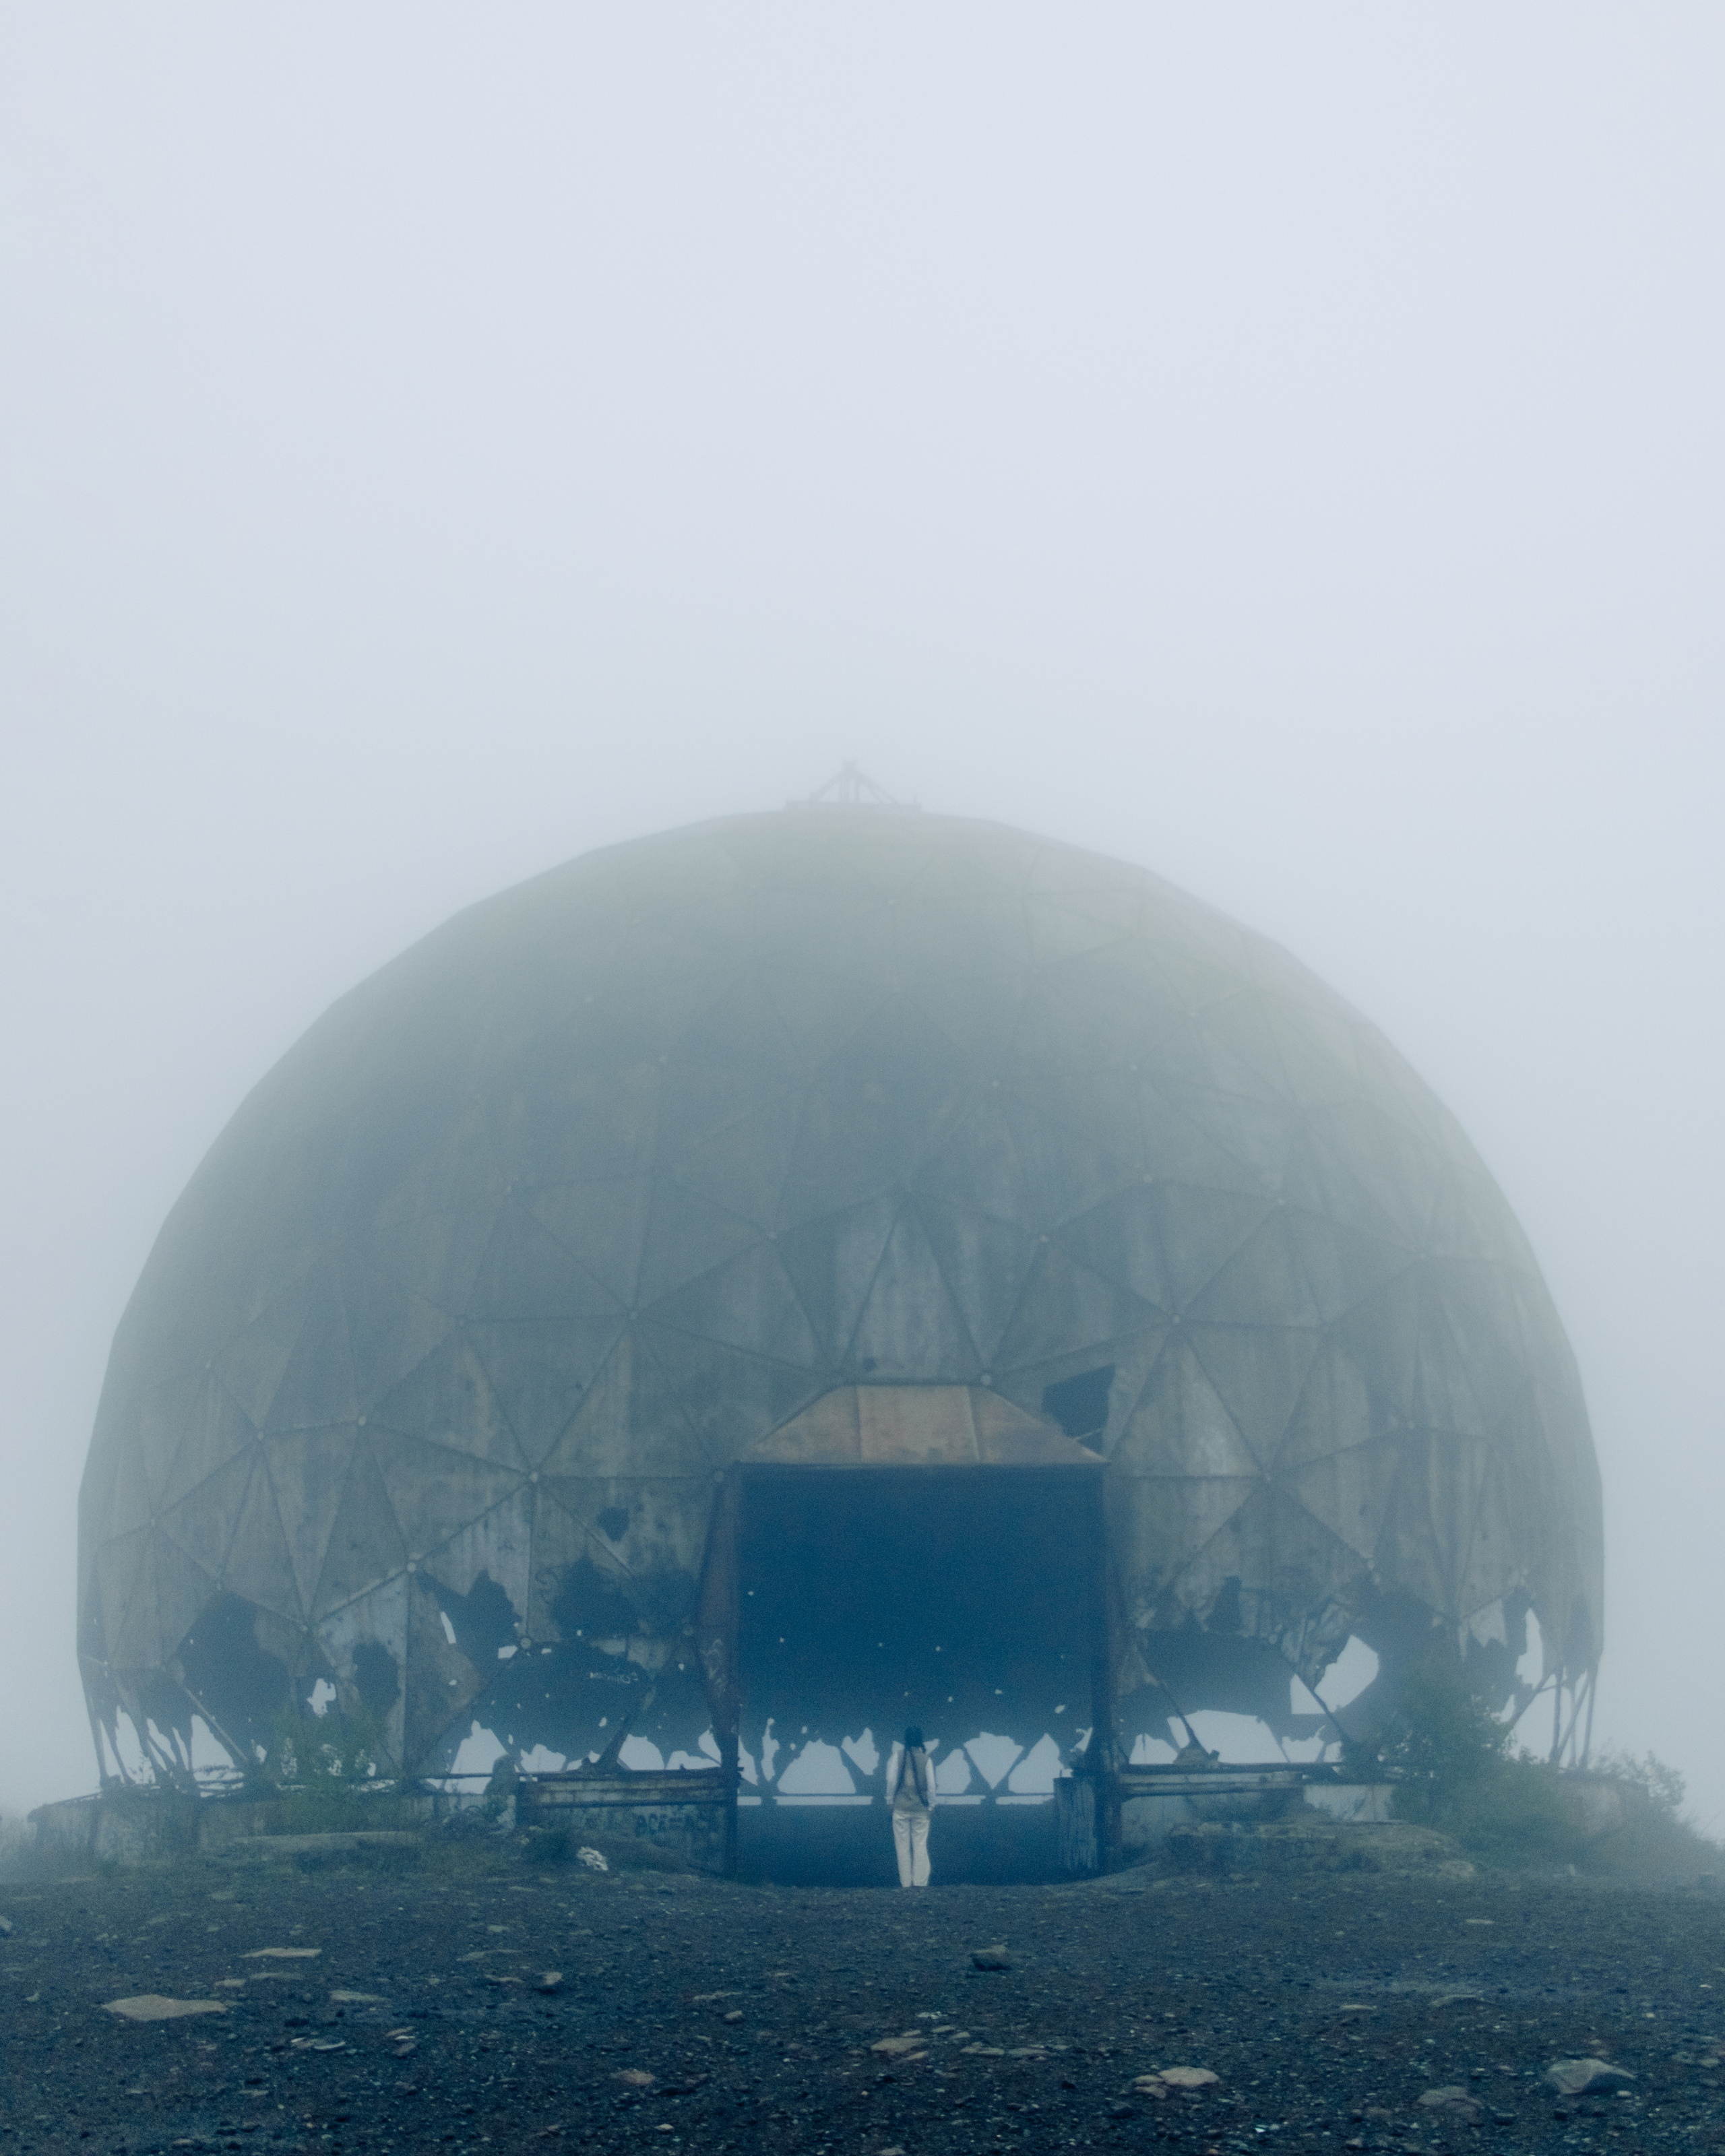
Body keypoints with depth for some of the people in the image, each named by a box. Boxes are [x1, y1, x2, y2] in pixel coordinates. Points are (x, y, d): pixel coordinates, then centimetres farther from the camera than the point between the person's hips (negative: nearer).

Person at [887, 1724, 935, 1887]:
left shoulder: (898, 1756, -4)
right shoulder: (925, 1757, -2)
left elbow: (891, 1780, -5)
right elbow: (931, 1784, -2)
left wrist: (890, 1800, 5)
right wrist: (931, 1804, 7)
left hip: (901, 1807, -1)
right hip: (920, 1808, 1)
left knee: (903, 1846, 6)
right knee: (920, 1846, 6)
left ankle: (905, 1882, 6)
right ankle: (920, 1882, 4)